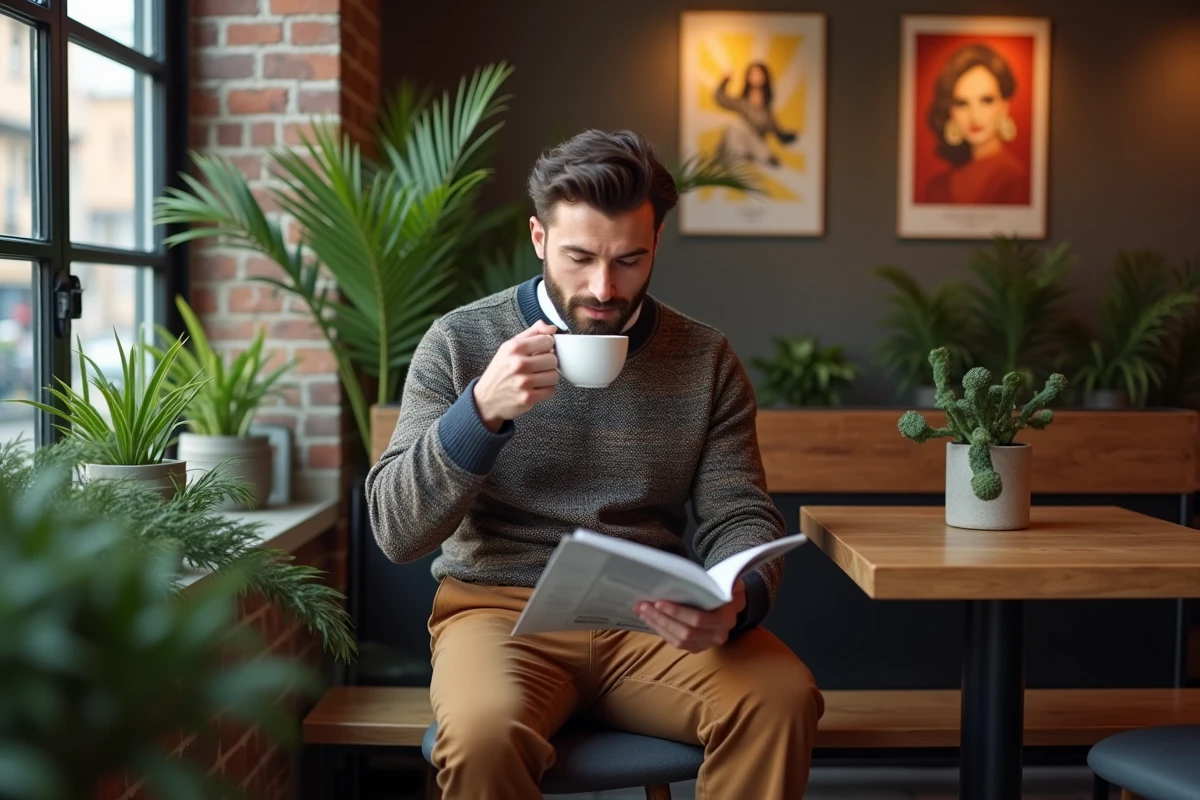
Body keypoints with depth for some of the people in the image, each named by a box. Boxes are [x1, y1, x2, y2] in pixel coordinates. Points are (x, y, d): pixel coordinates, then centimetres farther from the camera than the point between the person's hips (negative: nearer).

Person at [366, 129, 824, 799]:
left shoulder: (706, 359, 6)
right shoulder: (460, 342, 0)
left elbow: (740, 516, 3)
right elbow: (396, 531, -4)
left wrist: (738, 601, -21)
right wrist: (481, 411, -21)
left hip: (650, 621, 2)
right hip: (501, 609, -1)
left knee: (783, 698, -27)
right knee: (484, 734, -34)